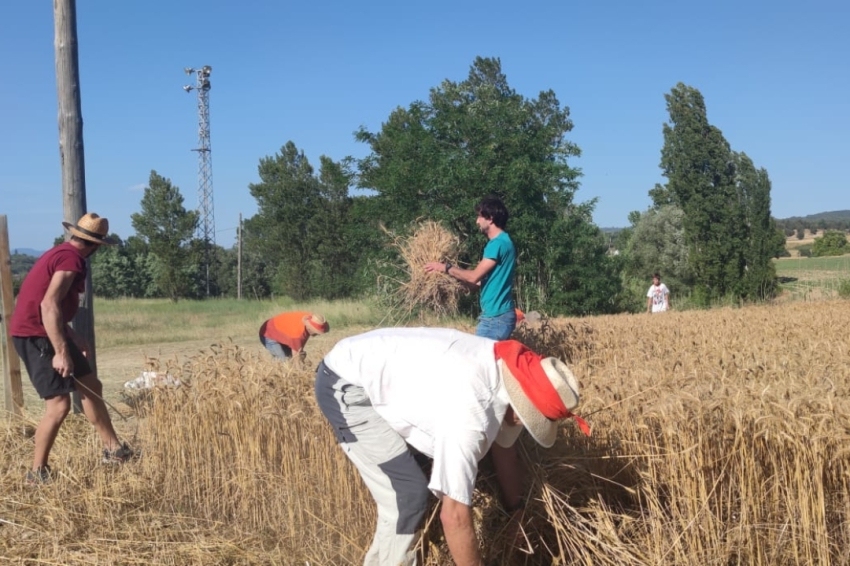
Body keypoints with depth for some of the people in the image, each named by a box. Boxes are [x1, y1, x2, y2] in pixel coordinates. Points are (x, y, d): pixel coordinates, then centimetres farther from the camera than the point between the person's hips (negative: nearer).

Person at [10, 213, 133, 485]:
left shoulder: (63, 253, 13)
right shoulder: (71, 259, -19)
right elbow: (48, 306, -29)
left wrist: (71, 337, 23)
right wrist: (61, 351, -31)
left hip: (44, 333, 11)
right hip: (35, 336, -11)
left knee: (92, 387, 14)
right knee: (59, 404, -12)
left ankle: (113, 449, 23)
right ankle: (37, 472, 1)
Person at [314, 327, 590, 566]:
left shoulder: (507, 370, -9)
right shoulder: (468, 412, -37)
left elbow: (504, 450, 9)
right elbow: (455, 516, -30)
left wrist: (517, 513, 19)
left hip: (380, 369, 10)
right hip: (344, 383, -9)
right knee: (408, 494, -17)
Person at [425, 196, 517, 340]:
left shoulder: (498, 243, -16)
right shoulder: (500, 242, 16)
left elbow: (474, 277, -17)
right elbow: (482, 279, 17)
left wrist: (446, 268, -6)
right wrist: (452, 271, 16)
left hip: (495, 317, -10)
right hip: (498, 315, 10)